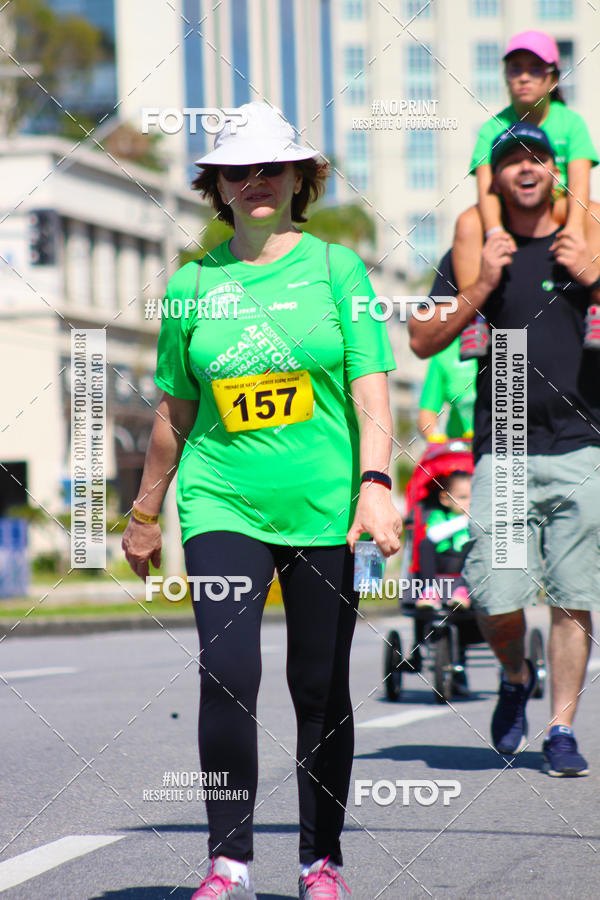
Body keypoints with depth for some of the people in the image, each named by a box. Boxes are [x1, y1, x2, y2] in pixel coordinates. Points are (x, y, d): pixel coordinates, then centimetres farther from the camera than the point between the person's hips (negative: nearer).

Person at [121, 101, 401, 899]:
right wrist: (144, 514, 20)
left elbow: (370, 390, -2)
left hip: (324, 506, 0)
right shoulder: (193, 285, 7)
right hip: (222, 503, 1)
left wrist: (375, 484, -16)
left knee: (320, 690, 5)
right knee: (227, 675, -15)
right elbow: (175, 413, 15)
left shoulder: (336, 269, 3)